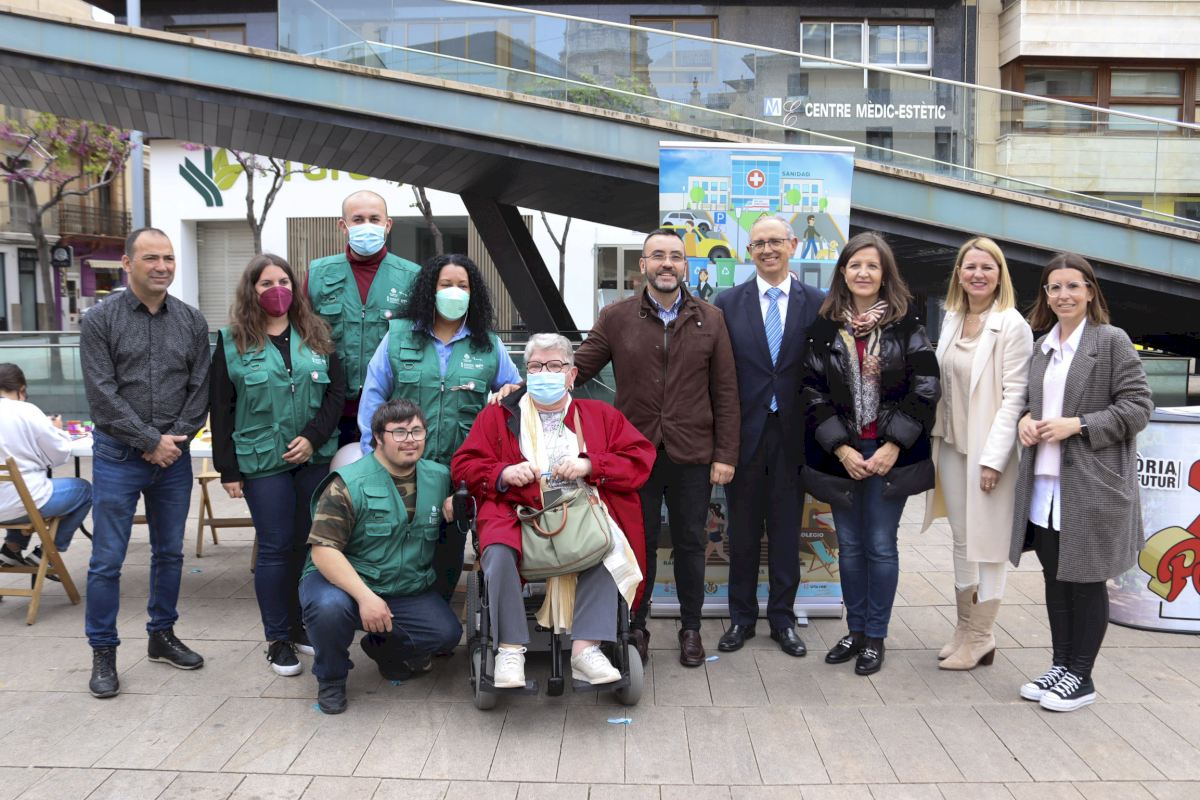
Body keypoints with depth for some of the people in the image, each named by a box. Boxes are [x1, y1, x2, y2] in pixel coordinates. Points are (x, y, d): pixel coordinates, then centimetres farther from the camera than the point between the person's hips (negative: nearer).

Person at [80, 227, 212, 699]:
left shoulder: (192, 321, 4)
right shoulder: (100, 321, -5)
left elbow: (200, 389, 3)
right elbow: (102, 394, -10)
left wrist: (176, 439, -8)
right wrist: (151, 441, -12)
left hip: (173, 455, 3)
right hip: (118, 455, -3)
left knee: (170, 551, 13)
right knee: (107, 559, 0)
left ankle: (162, 636, 28)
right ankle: (103, 652, 14)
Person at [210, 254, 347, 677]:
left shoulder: (316, 335, 8)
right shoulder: (231, 341, 1)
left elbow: (337, 391, 4)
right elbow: (220, 409, 0)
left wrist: (313, 437, -10)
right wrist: (228, 469, -4)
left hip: (315, 458, 3)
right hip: (262, 463, -2)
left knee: (309, 543, 6)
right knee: (275, 547, 0)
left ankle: (301, 626, 22)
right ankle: (278, 639, 12)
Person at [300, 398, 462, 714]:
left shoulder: (439, 477, 2)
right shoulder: (348, 484, -15)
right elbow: (323, 550, -21)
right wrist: (365, 596, -32)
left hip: (408, 590, 4)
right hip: (345, 581, -4)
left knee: (447, 633, -17)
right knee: (329, 607, -36)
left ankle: (382, 647, 16)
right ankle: (331, 679, -3)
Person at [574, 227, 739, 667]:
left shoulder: (711, 320, 2)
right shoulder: (616, 318, 0)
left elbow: (725, 393, 2)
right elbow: (578, 368, -1)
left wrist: (725, 454, -2)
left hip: (692, 455, 1)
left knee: (690, 544, 12)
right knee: (639, 543, 12)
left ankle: (691, 627, 28)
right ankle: (636, 627, 28)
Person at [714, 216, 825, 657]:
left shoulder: (817, 303, 1)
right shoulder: (728, 302, 2)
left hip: (793, 435, 0)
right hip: (744, 434, 0)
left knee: (787, 530, 10)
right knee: (743, 530, 10)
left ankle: (783, 618, 25)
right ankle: (742, 617, 25)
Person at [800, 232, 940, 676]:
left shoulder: (906, 323, -2)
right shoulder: (824, 327, 2)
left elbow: (925, 388, -5)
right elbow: (813, 391, 0)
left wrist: (894, 446, -12)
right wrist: (841, 448, -8)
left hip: (891, 452, -2)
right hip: (840, 453, 2)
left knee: (880, 546, 3)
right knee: (849, 546, 11)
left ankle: (875, 638, 16)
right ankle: (855, 631, 24)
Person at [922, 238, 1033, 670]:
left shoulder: (1012, 325, -11)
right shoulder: (952, 318, 9)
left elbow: (1015, 396, -14)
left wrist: (994, 457, -17)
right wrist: (933, 437, 6)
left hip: (988, 448, -7)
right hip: (951, 443, 7)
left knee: (988, 543, 3)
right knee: (961, 539, 14)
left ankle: (980, 638, 14)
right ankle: (965, 628, 26)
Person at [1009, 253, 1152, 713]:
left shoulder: (1112, 341, -5)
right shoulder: (1042, 347, 13)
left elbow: (1138, 406, -9)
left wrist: (1076, 425, -17)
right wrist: (1026, 419, 1)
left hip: (1091, 487, -6)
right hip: (1045, 486, 6)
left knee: (1086, 582, 5)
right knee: (1055, 580, 13)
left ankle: (1080, 677, 17)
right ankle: (1060, 666, 26)